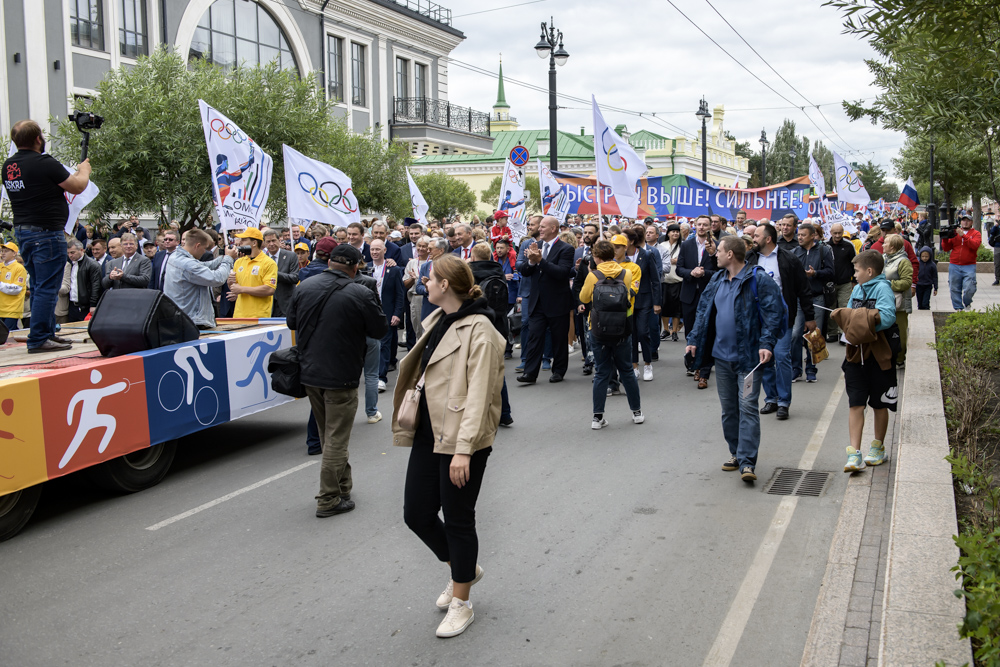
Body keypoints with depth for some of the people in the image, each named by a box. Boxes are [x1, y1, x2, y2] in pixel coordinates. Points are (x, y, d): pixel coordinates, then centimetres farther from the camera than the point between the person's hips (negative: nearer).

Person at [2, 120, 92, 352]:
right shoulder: (45, 164, -16)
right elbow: (77, 187, -7)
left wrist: (73, 175, 29)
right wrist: (84, 170, 13)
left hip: (22, 231, 9)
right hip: (46, 232, -9)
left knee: (39, 286, 17)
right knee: (47, 288, -5)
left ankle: (48, 333, 25)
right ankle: (39, 339, -6)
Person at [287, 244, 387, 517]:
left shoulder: (303, 287, -1)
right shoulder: (361, 294, -15)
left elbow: (291, 322, 10)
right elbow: (379, 330, -5)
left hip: (309, 373, 6)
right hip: (340, 377, -5)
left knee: (328, 435, 19)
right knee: (337, 438, 3)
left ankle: (342, 487, 31)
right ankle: (328, 499, 8)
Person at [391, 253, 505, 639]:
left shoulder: (478, 331, -16)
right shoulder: (437, 320, 11)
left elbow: (478, 395, -20)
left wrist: (463, 449, -25)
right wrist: (410, 422, 20)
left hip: (461, 438, -8)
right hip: (430, 433, 8)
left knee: (457, 520, 4)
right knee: (417, 514, 11)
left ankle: (461, 604, 24)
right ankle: (464, 569, 37)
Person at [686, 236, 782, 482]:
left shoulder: (758, 280, -10)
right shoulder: (717, 280, 12)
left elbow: (773, 312, -13)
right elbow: (704, 311, 17)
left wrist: (766, 344, -21)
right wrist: (694, 339, 9)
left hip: (748, 356, -7)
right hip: (722, 354, 7)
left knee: (747, 407, -9)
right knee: (728, 408, 14)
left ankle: (747, 462, -9)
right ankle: (735, 453, 27)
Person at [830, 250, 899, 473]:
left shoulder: (882, 288, -11)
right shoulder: (857, 289, 10)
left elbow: (887, 317, -24)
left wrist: (860, 320, -17)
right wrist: (843, 316, -7)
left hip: (878, 354, -5)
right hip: (857, 352, 5)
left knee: (879, 404, 12)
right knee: (856, 404, -1)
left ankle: (878, 447, 29)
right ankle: (854, 454, -2)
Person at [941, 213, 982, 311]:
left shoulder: (976, 234, 8)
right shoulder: (954, 233, 12)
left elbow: (975, 245, -13)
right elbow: (946, 248, 10)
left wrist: (963, 235, -18)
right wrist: (945, 238, -7)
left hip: (969, 266, -2)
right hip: (954, 266, 2)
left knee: (969, 289, -11)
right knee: (955, 289, 3)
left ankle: (967, 304, 16)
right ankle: (958, 309, 13)